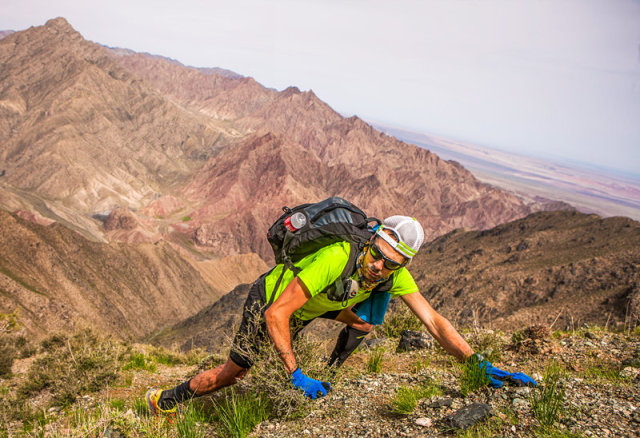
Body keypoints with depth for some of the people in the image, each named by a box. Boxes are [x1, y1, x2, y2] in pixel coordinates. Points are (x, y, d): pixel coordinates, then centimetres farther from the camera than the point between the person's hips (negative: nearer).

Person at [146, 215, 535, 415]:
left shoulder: (394, 274, -25)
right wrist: (296, 374, -42)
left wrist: (482, 366, -30)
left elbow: (434, 321, -23)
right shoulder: (336, 258, -44)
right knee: (233, 373, 1)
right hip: (269, 299, -5)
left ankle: (333, 372, 12)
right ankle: (166, 399, 21)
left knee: (368, 318, -13)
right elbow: (276, 314, -40)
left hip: (306, 309, 6)